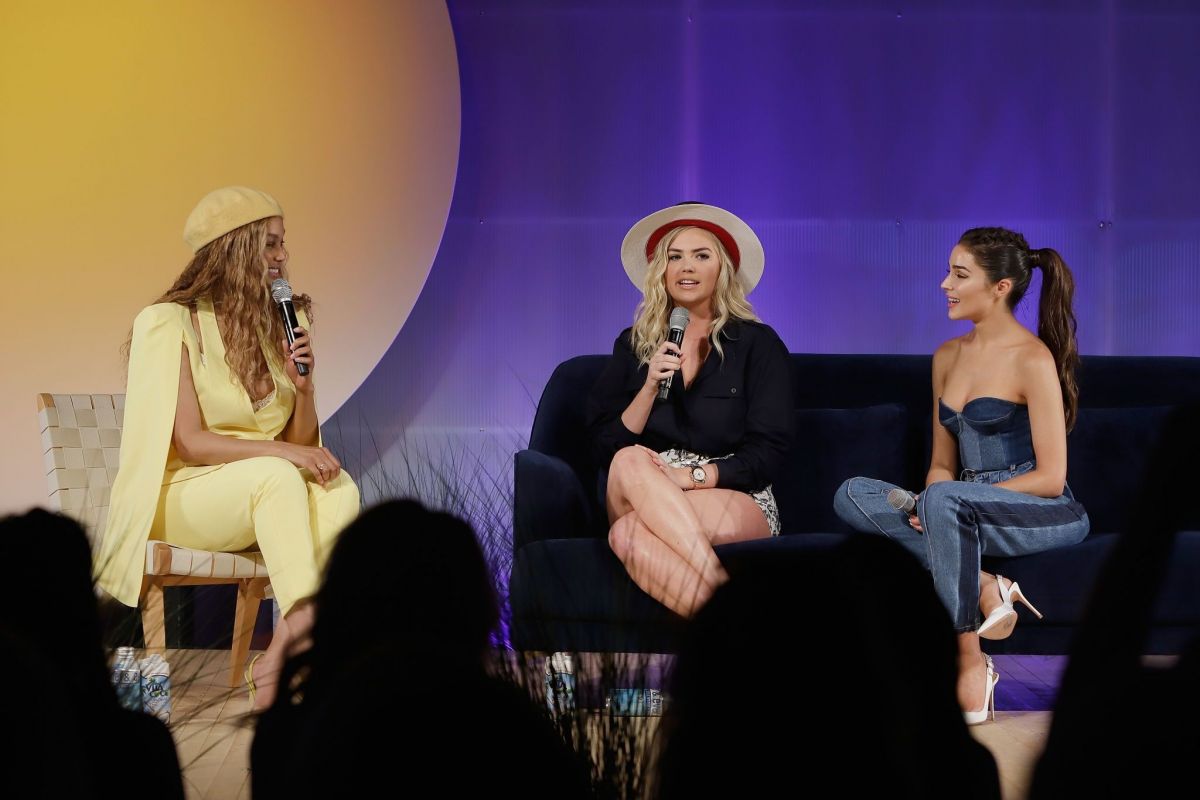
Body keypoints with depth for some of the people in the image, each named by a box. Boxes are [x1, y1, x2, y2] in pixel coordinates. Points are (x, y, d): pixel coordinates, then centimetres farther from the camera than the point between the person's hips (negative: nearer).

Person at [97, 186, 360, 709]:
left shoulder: (279, 326, 9)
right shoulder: (170, 323, -10)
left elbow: (303, 444, 9)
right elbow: (190, 442, -16)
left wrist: (304, 389, -11)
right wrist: (283, 452, -27)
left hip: (260, 497, 5)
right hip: (178, 498, -5)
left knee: (338, 489, -28)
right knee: (277, 477, -35)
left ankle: (283, 655, -34)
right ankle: (303, 627, -40)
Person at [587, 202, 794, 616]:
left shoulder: (758, 344, 6)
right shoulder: (632, 345, 15)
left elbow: (767, 452, -2)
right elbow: (606, 445, 6)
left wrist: (693, 476, -17)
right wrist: (650, 387, -10)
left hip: (734, 496, -3)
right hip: (642, 499, 3)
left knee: (629, 534, -34)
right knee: (631, 461, -35)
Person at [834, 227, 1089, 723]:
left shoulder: (1033, 359, -9)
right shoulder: (948, 357, 13)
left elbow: (1050, 477, -13)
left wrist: (938, 501, -15)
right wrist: (928, 508, -8)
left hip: (1046, 513, -7)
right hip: (967, 511, 7)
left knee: (945, 500, -37)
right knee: (853, 496, -13)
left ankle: (969, 664, -29)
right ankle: (982, 585, -22)